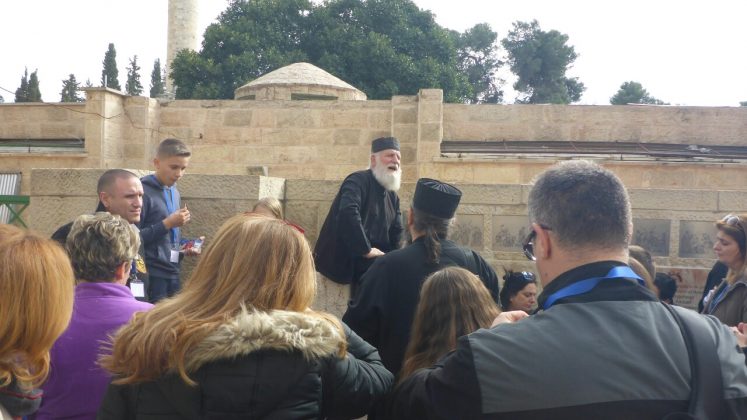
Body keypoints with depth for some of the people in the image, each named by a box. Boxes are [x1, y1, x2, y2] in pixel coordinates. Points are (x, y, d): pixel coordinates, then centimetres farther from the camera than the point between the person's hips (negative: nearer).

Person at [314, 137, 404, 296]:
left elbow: (396, 232, 16)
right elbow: (348, 214, -28)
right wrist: (366, 250, -25)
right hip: (346, 259, -8)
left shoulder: (392, 196, 14)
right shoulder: (358, 181, -12)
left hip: (376, 258, 8)